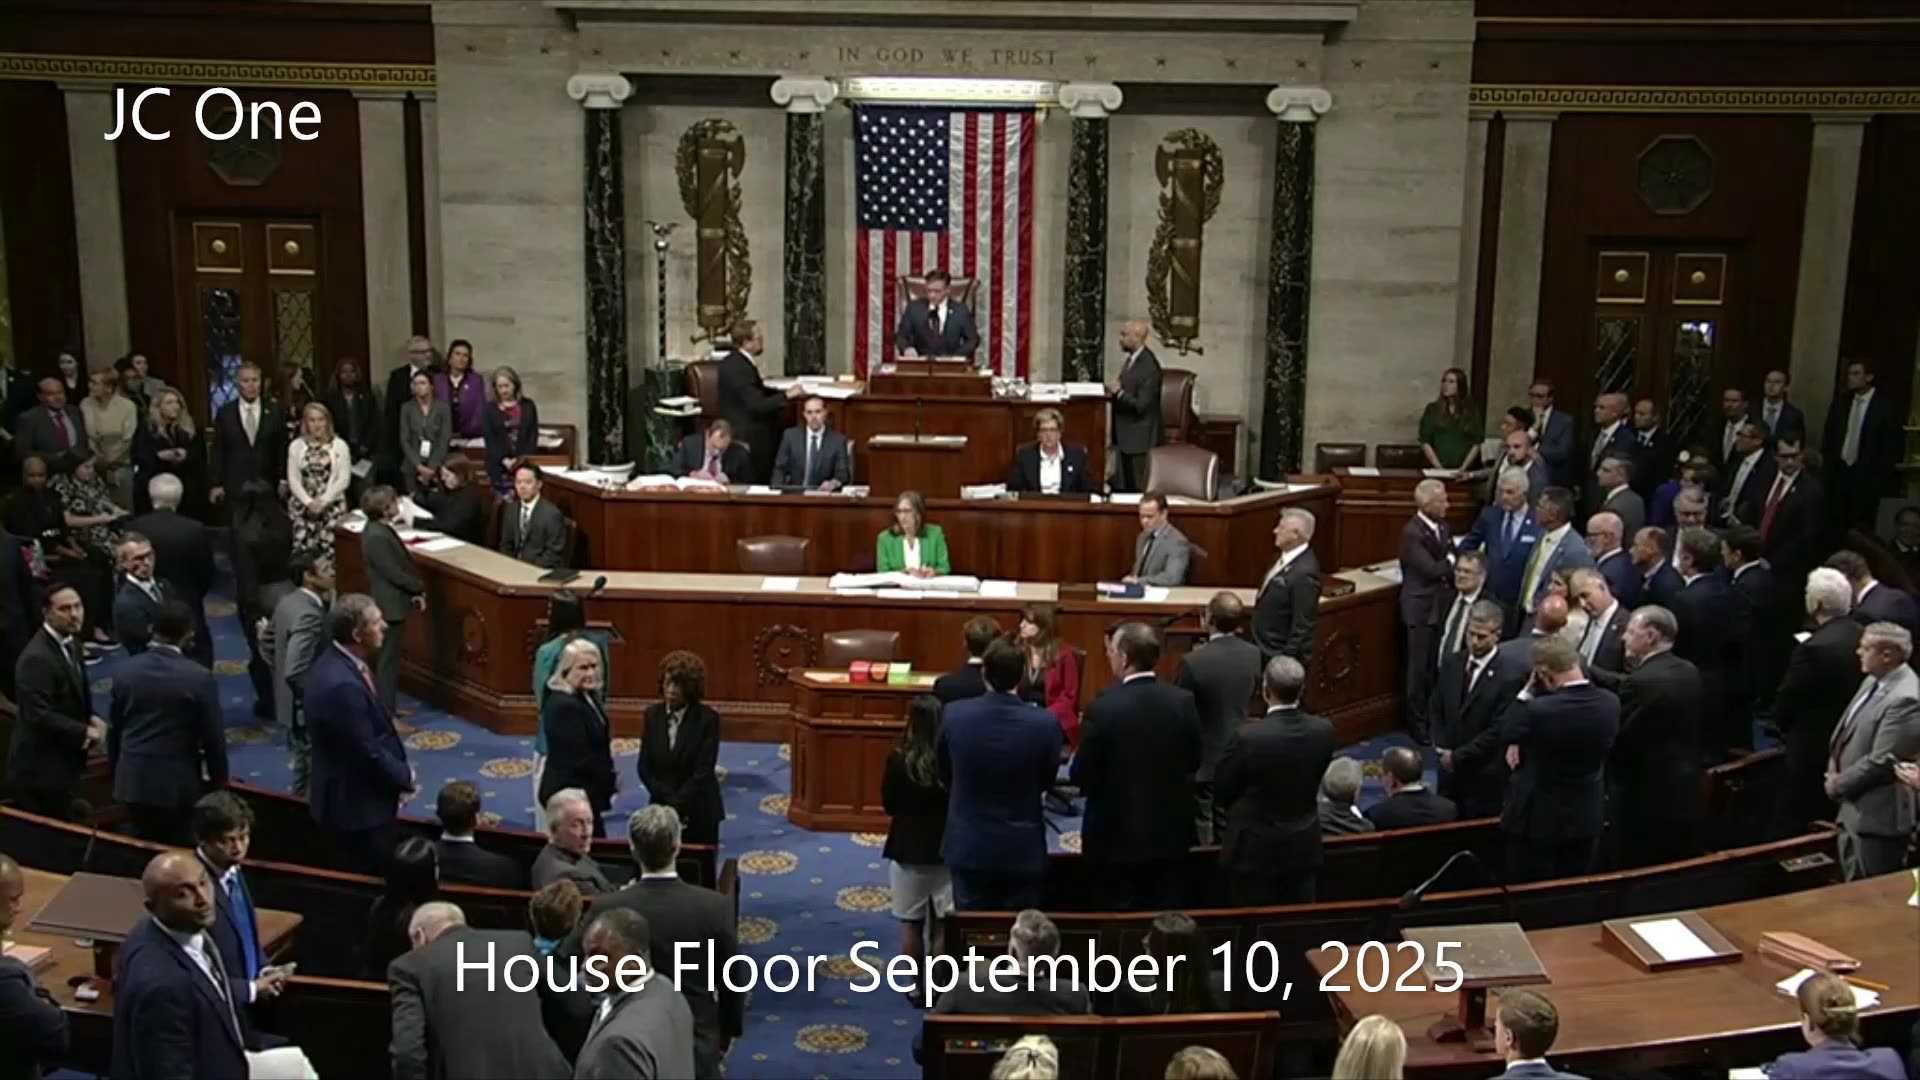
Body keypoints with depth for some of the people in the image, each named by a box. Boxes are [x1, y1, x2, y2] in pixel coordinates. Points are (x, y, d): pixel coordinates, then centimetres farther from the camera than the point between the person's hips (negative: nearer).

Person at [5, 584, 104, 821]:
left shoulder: (70, 643, 6)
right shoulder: (37, 658, -24)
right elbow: (38, 715, -28)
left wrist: (90, 719, -2)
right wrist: (84, 733, -20)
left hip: (62, 764, 9)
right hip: (41, 769, -9)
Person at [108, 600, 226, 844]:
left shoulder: (125, 672, -1)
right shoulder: (199, 677, -14)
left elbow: (114, 731, 9)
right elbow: (213, 737, -9)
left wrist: (116, 774, 21)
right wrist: (219, 782, 3)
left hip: (132, 781, 4)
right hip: (178, 784, -4)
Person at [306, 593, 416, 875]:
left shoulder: (334, 661, 1)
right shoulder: (342, 686, -30)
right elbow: (368, 755, -24)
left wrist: (398, 774, 6)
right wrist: (406, 777, -8)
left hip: (351, 797, 10)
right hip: (357, 805, -10)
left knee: (365, 879, 21)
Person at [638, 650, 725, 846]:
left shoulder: (707, 719, -12)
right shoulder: (652, 715, 0)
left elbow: (703, 773, -15)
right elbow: (644, 767, 0)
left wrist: (676, 806, -16)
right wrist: (668, 801, -10)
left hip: (699, 812, -3)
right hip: (662, 809, 3)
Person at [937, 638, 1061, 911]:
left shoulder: (954, 715, -14)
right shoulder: (1045, 723, -17)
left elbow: (944, 777, 3)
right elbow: (1046, 781, 1)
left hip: (969, 847, 1)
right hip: (1022, 850, -1)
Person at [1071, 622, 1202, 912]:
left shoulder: (1104, 707, -20)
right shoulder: (1183, 701, -8)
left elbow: (1081, 776, -14)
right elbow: (1193, 762, 5)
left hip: (1119, 835, -4)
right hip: (1170, 833, 4)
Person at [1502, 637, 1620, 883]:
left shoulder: (1539, 710, -27)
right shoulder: (1610, 703, -8)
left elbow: (1511, 732, -6)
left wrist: (1528, 691, -7)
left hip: (1537, 818, -6)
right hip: (1585, 817, 6)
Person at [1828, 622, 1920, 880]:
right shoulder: (1875, 680, 4)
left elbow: (1880, 762, -26)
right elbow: (1846, 730, 15)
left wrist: (1840, 783, -13)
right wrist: (1834, 767, 1)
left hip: (1877, 815, -9)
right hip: (1854, 806, 9)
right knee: (1854, 885, 24)